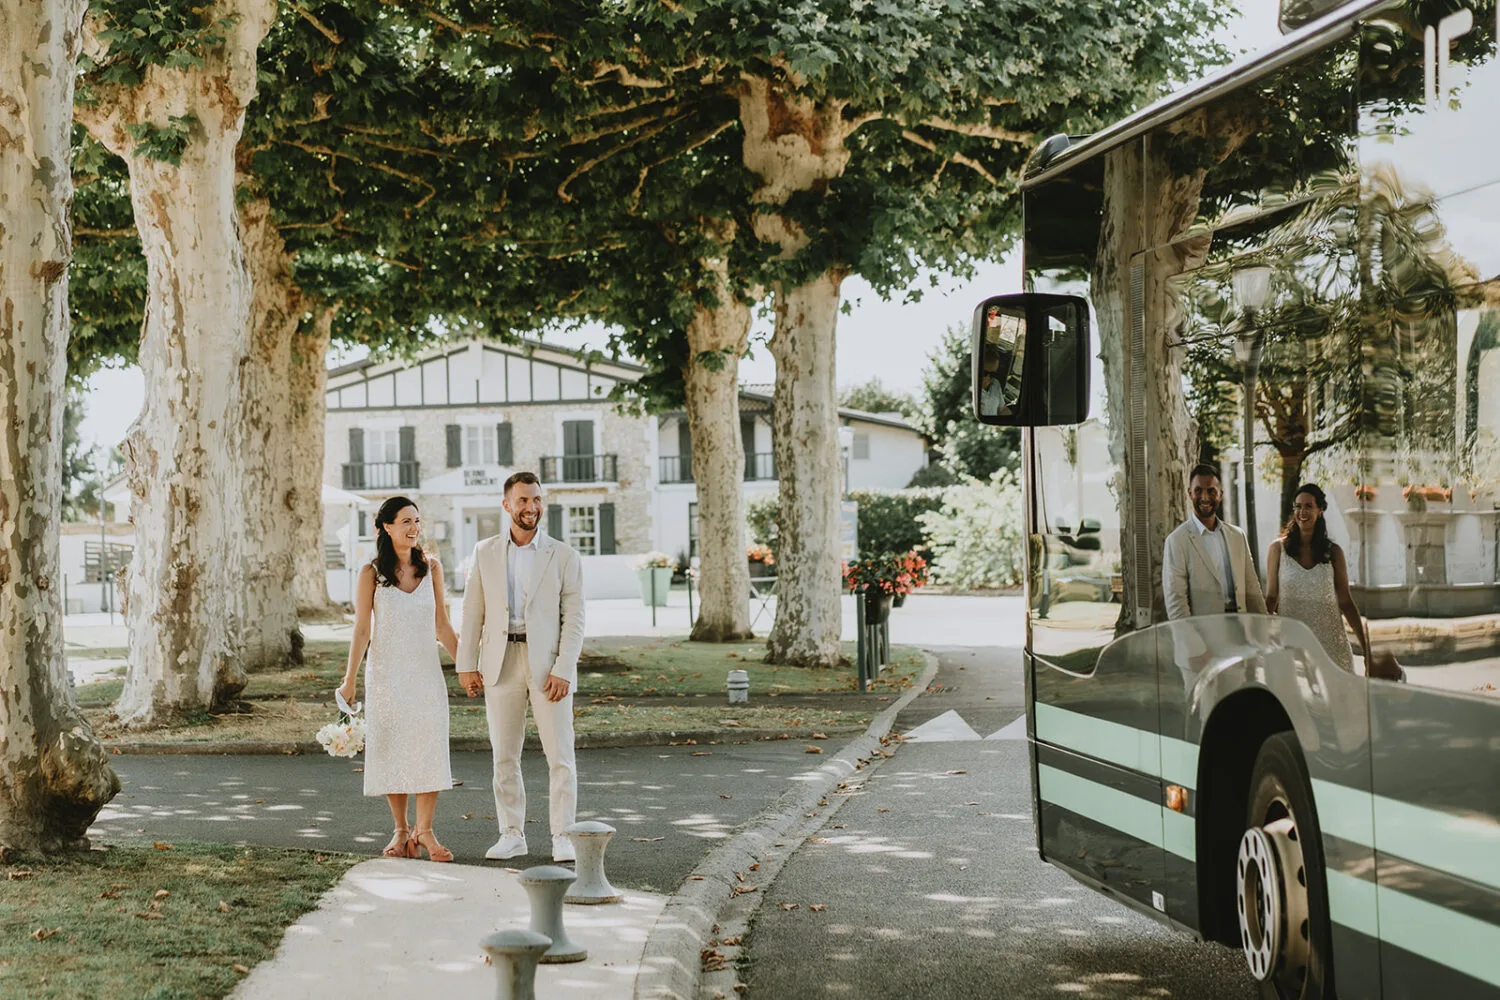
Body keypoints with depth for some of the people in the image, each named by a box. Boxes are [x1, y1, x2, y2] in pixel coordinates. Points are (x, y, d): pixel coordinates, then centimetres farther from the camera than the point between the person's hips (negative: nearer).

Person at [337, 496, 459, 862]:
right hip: (386, 672, -2)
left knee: (430, 746, -3)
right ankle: (401, 831, 12)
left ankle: (425, 831, 4)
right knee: (392, 749, 2)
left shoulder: (431, 567, 4)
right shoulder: (371, 574, -3)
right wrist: (349, 679, -8)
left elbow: (442, 624, 9)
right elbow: (361, 631, -3)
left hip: (426, 671, 2)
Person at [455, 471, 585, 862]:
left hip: (548, 664, -2)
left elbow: (574, 618, -3)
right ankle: (512, 835, 15)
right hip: (501, 664, 2)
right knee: (504, 755, 7)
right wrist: (466, 665, 3)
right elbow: (473, 610, 8)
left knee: (560, 754, -3)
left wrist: (563, 671, -12)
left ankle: (562, 837, 4)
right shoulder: (485, 552, 7)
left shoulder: (564, 557, 0)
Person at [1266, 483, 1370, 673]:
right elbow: (1271, 598, 6)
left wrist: (1365, 647, 5)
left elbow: (1345, 601, 9)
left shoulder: (1333, 552, 7)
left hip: (1330, 643, 1)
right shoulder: (1278, 549, 5)